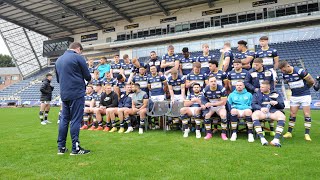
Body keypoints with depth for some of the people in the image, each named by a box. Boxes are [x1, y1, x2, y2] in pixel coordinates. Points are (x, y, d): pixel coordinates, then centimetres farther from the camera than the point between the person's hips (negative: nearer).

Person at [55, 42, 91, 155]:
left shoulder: (58, 60, 16)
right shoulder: (78, 58, -7)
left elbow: (58, 79, 21)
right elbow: (87, 76, -4)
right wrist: (88, 79, 17)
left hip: (64, 94, 7)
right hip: (77, 94, -7)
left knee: (64, 119, 12)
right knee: (75, 120, -3)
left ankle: (61, 147, 17)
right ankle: (75, 148, 2)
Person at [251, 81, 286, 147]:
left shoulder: (276, 94, 21)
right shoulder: (257, 94, 20)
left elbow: (282, 106, 13)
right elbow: (253, 104, 6)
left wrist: (277, 103, -10)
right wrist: (261, 108, -14)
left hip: (273, 111, 1)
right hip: (261, 111, -1)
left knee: (282, 116, -32)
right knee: (254, 115, -34)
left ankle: (276, 139, -38)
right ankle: (262, 138, -38)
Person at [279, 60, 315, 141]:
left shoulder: (300, 71, -20)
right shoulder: (284, 75, -3)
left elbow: (311, 81, -10)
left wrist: (304, 88, 4)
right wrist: (294, 89, 8)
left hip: (305, 95, -4)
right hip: (294, 96, 4)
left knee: (307, 115, -3)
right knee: (292, 115, 5)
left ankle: (307, 134, 5)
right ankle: (289, 132, 13)